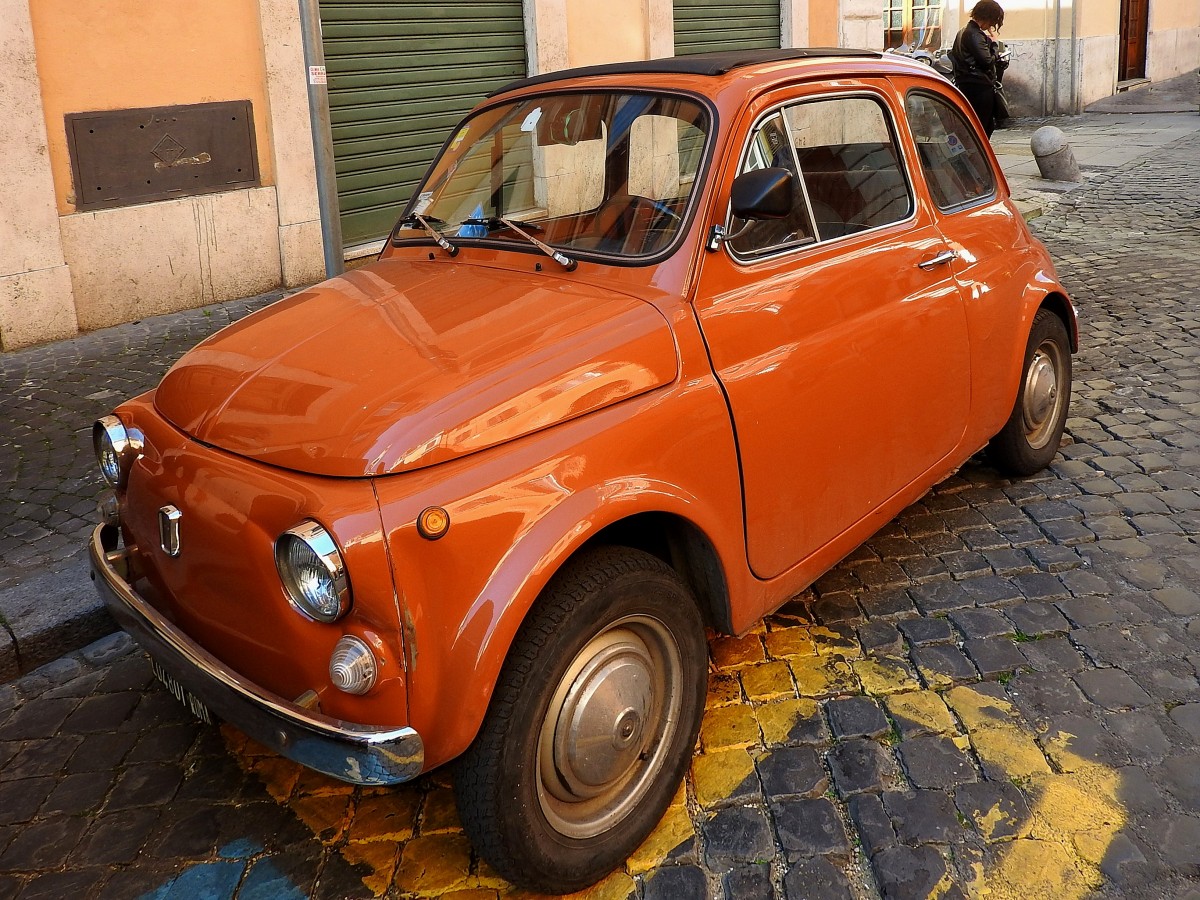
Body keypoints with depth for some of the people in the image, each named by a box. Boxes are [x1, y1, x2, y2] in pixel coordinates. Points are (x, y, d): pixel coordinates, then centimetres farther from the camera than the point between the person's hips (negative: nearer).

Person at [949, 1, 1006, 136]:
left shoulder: (963, 32, 15)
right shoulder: (975, 35, -16)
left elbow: (952, 55, 25)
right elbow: (987, 61, -21)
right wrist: (993, 44, -4)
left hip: (965, 84, 10)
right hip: (980, 86, -10)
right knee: (984, 127, -7)